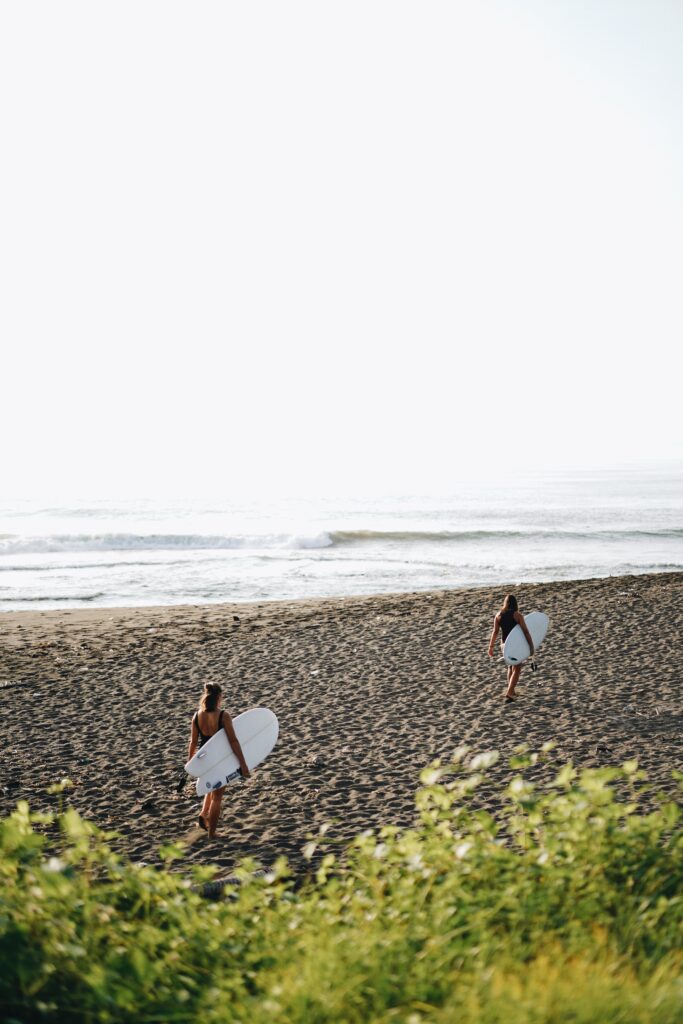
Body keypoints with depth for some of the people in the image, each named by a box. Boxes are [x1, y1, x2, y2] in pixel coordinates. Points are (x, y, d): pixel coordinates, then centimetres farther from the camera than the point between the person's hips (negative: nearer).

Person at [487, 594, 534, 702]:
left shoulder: (498, 615, 0)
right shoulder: (517, 615, -11)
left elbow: (495, 632, -2)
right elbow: (525, 631, -14)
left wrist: (491, 646, 3)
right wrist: (531, 646, -10)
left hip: (504, 644, 5)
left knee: (511, 666, 24)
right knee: (516, 669, 3)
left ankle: (511, 691, 30)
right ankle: (509, 693, -11)